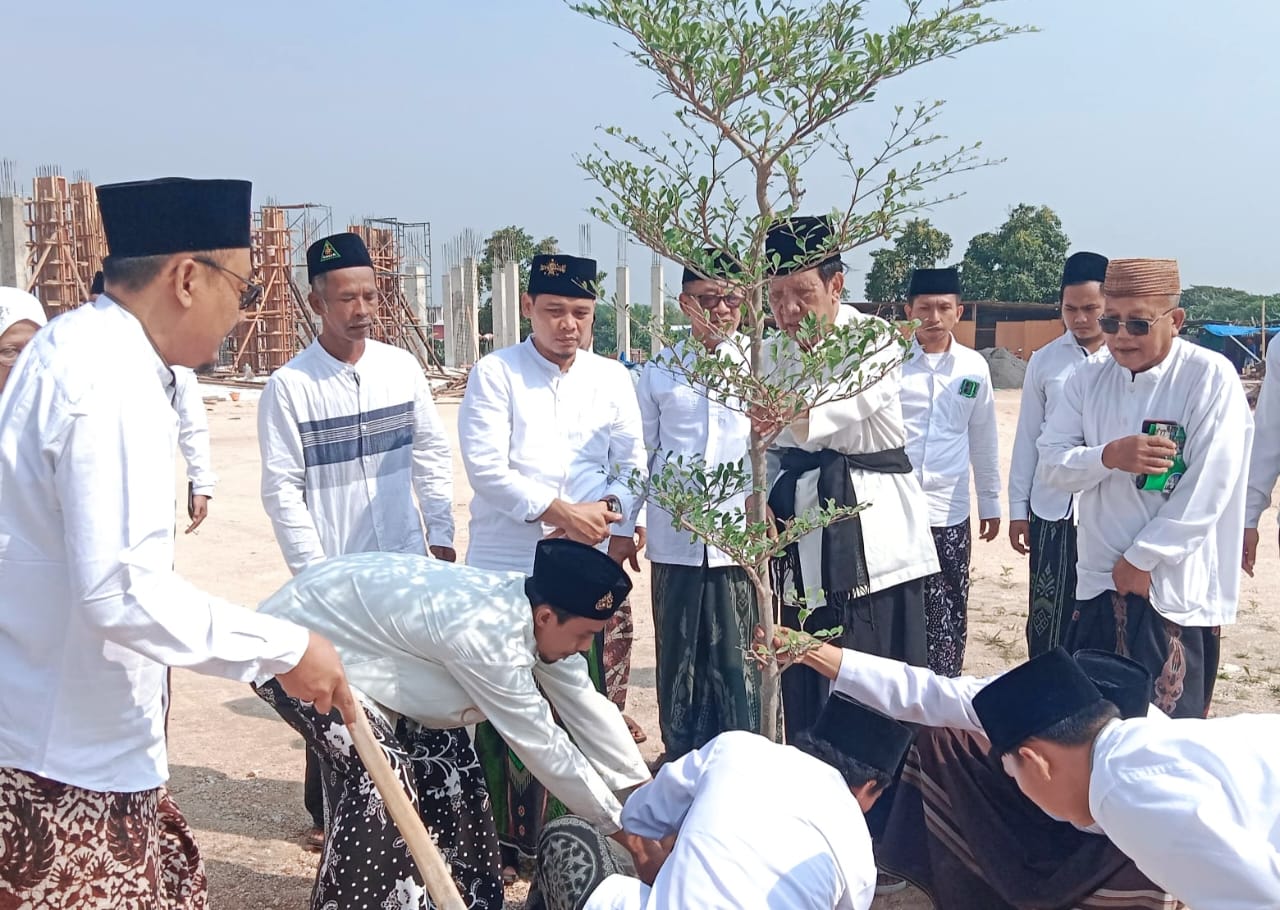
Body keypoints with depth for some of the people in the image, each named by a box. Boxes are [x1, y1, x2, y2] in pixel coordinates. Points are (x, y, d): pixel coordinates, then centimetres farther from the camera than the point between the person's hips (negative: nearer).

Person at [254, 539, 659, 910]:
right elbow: (540, 744, -28)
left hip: (354, 634, 9)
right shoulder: (486, 634, -36)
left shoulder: (528, 607, -9)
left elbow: (585, 705, -2)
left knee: (446, 762, 6)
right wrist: (616, 822, -16)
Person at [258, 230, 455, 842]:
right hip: (333, 573, -3)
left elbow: (433, 454, 8)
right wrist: (314, 572, -9)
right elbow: (282, 489, -7)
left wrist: (442, 534, 5)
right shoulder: (289, 386, -9)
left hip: (407, 562, 3)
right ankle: (326, 813, 28)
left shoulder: (401, 367, 1)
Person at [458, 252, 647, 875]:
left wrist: (618, 524, -11)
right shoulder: (494, 374, 0)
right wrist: (560, 512, -15)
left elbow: (631, 464, 7)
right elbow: (485, 466, -10)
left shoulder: (611, 377, 11)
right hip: (508, 568, -3)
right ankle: (504, 840, 17)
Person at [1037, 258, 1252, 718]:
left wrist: (1141, 560, -12)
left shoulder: (1211, 377, -11)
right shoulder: (1089, 378, 3)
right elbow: (1051, 463, 1)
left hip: (1174, 587, -4)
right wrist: (1109, 456, -20)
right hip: (1099, 580, 5)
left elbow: (1207, 489, -15)